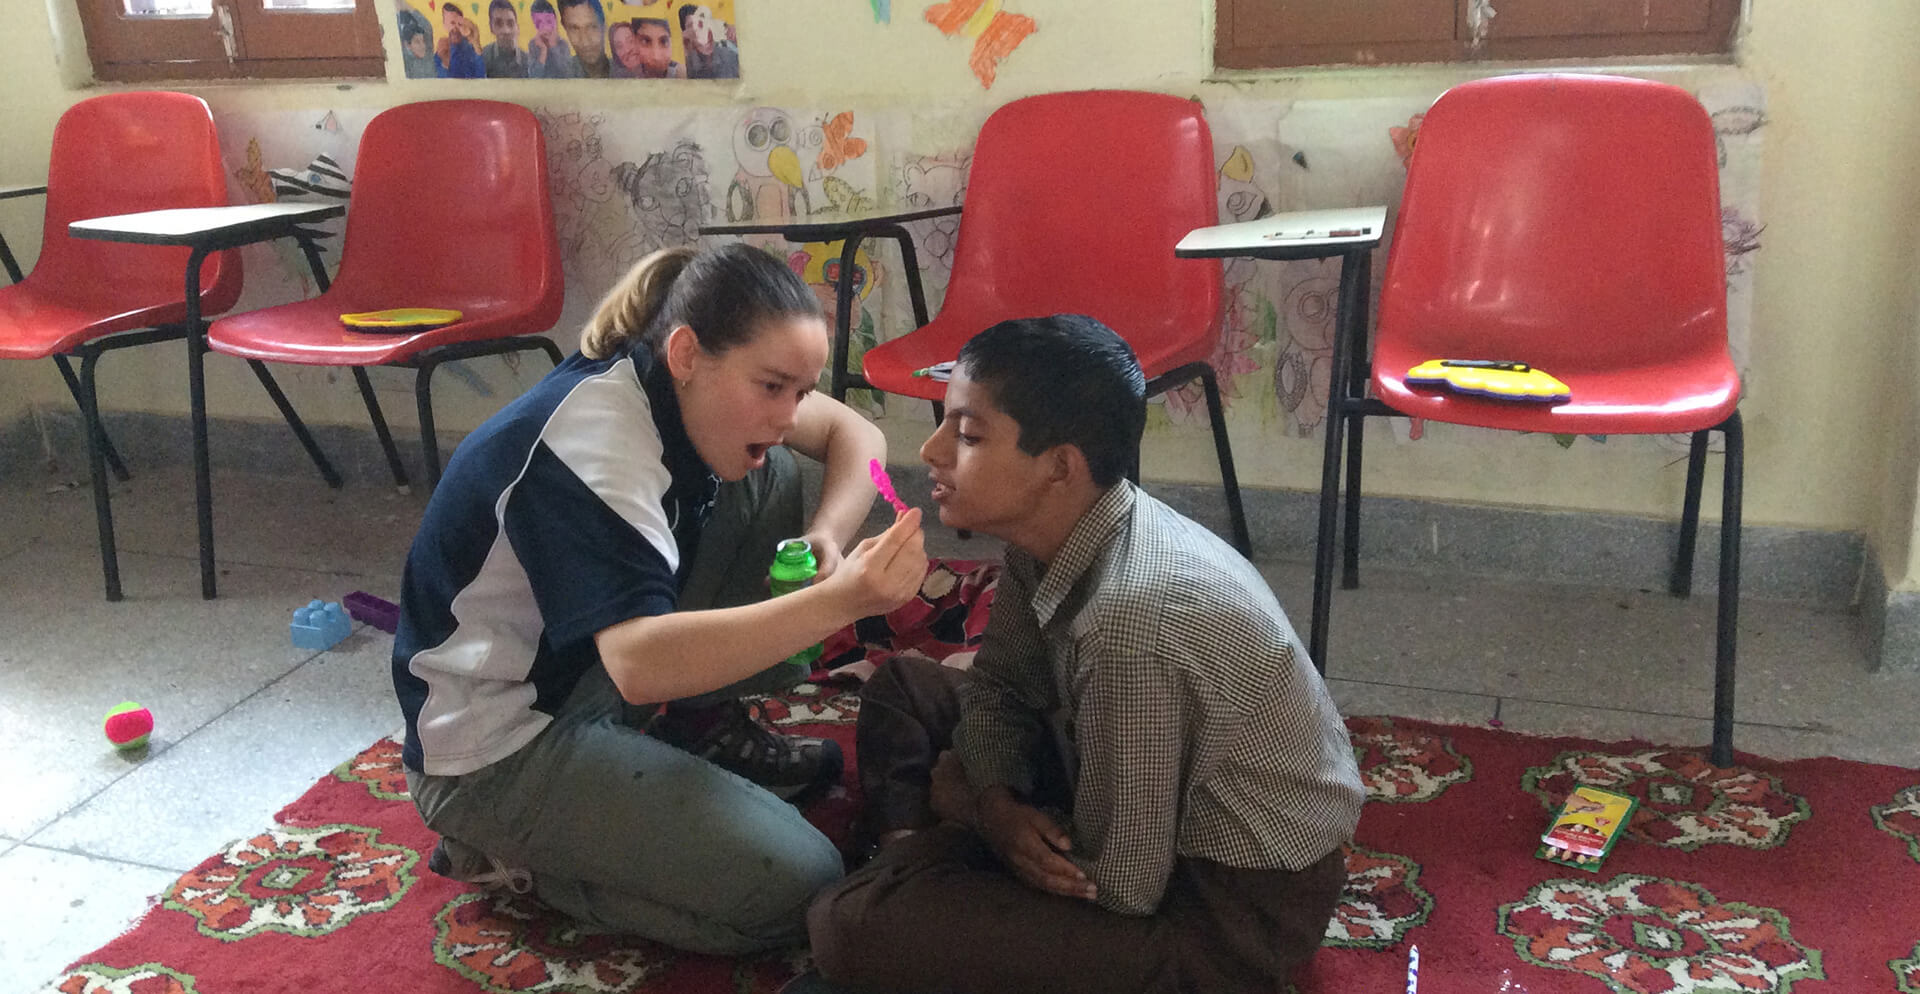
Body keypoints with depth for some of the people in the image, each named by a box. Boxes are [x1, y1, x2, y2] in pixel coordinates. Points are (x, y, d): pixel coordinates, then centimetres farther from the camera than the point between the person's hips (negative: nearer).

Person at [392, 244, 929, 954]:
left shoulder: (674, 383, -5)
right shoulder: (591, 439, -31)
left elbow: (854, 434, 5)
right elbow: (641, 665, -42)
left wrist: (825, 539, -15)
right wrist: (842, 600, -49)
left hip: (589, 675, 9)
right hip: (497, 752, -8)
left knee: (770, 482, 0)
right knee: (795, 885, -19)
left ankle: (704, 733, 11)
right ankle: (511, 858, -1)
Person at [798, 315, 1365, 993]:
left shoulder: (1132, 615, -34)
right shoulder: (1050, 530, -7)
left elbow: (1123, 888, -24)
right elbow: (997, 683, 10)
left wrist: (964, 801, -8)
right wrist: (995, 803, -12)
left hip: (1233, 908, -9)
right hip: (1160, 805, 9)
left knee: (852, 927, -25)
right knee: (903, 686, 18)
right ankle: (913, 867, 4)